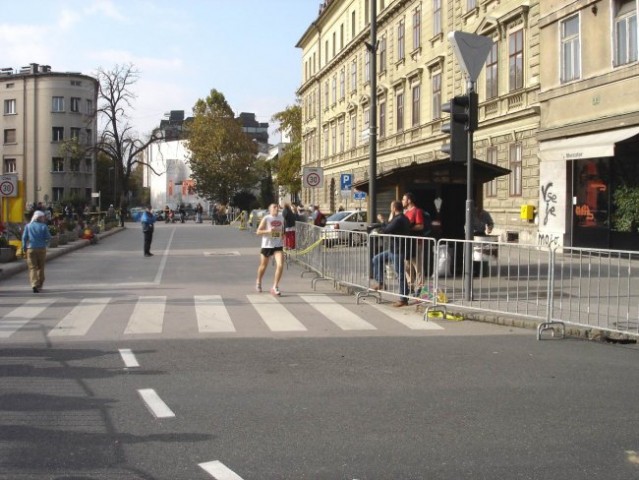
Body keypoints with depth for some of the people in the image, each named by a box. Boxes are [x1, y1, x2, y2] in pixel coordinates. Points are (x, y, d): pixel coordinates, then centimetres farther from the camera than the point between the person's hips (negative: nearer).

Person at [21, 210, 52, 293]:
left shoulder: (28, 226, 2)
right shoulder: (43, 226, -4)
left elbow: (24, 237, 0)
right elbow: (48, 237, -5)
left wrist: (24, 247, 10)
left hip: (31, 249, 1)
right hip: (41, 249, -1)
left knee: (32, 268, 0)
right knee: (40, 267, 13)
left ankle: (34, 285, -17)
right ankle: (39, 285, 18)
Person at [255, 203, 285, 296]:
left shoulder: (281, 218, 5)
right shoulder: (266, 219, -9)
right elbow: (258, 231, -10)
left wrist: (282, 234, 7)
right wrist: (268, 231, -23)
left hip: (278, 246, 3)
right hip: (266, 246, -3)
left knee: (280, 265, -16)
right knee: (263, 266, 14)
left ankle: (275, 287, -7)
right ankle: (258, 282, 42)